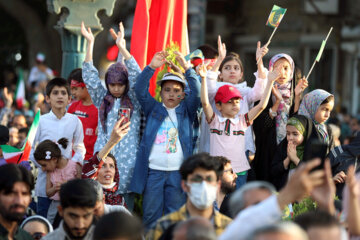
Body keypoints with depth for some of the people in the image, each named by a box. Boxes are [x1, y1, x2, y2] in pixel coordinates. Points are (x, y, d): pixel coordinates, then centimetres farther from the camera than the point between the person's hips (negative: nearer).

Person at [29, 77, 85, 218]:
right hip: (46, 175, -1)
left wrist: (76, 162, -7)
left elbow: (79, 147, 10)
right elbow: (31, 148, 2)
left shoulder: (74, 121, 2)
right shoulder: (41, 121, -3)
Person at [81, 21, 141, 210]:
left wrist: (122, 47, -13)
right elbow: (89, 76, 7)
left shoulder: (133, 101, 7)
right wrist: (90, 43, 0)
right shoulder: (102, 100, 13)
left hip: (127, 157, -2)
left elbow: (136, 76, -6)